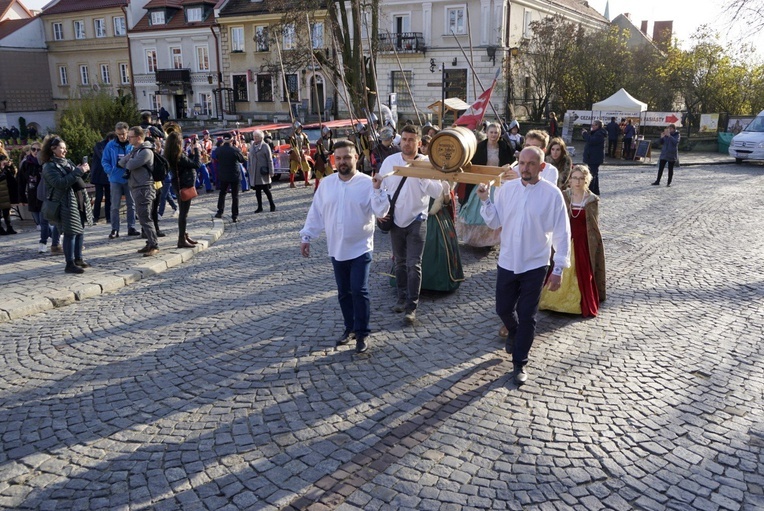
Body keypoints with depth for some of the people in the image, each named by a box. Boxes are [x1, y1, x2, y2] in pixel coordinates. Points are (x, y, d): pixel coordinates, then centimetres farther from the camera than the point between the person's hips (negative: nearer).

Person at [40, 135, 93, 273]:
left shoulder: (67, 162, 15)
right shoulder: (49, 167, -9)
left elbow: (75, 178, 23)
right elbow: (60, 183, -21)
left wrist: (81, 170, 2)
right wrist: (78, 171, -23)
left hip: (79, 199, 8)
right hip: (66, 203, -8)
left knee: (80, 230, 12)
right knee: (70, 233, -7)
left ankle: (78, 258, 24)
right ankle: (70, 264, -2)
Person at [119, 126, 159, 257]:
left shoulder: (146, 152, -14)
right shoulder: (135, 150, 17)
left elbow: (130, 165, -20)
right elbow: (122, 162, 10)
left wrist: (128, 163, 1)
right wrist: (129, 163, -8)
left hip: (144, 188, -10)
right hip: (136, 187, 10)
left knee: (145, 218, -10)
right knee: (142, 217, 12)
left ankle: (154, 245, -8)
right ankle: (150, 243, 18)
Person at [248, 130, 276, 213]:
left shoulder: (265, 146, -5)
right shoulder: (252, 146, 11)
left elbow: (270, 160, -7)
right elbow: (250, 159, 17)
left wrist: (271, 172, -12)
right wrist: (249, 169, 10)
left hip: (263, 172, -5)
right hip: (254, 173, 5)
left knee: (266, 189, -2)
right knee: (257, 190, 7)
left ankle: (272, 205, 13)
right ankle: (259, 207, 14)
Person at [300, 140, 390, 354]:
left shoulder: (367, 183, -9)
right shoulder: (327, 183, 3)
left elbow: (381, 212, -17)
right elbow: (316, 212, 8)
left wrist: (377, 190, -30)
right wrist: (306, 236, 6)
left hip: (360, 248, -4)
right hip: (336, 249, 4)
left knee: (359, 291, -6)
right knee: (344, 292, 14)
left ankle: (362, 333, 7)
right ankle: (350, 328, 30)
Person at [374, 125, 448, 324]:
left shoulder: (426, 163, -7)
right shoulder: (390, 161, 0)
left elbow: (437, 192, -15)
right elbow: (380, 187, 8)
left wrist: (422, 175, -25)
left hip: (416, 221, -3)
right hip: (395, 220, 3)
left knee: (413, 264, -7)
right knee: (400, 262, 15)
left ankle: (411, 307, -2)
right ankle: (402, 298, 30)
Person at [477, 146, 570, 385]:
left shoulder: (552, 194, -11)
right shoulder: (506, 189, -1)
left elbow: (562, 233, -8)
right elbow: (495, 222, 5)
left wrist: (559, 268, -9)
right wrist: (485, 200, -11)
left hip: (535, 266, -3)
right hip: (507, 262, 3)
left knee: (527, 317, 5)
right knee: (503, 309, 16)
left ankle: (519, 364, 20)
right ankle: (514, 333, 50)